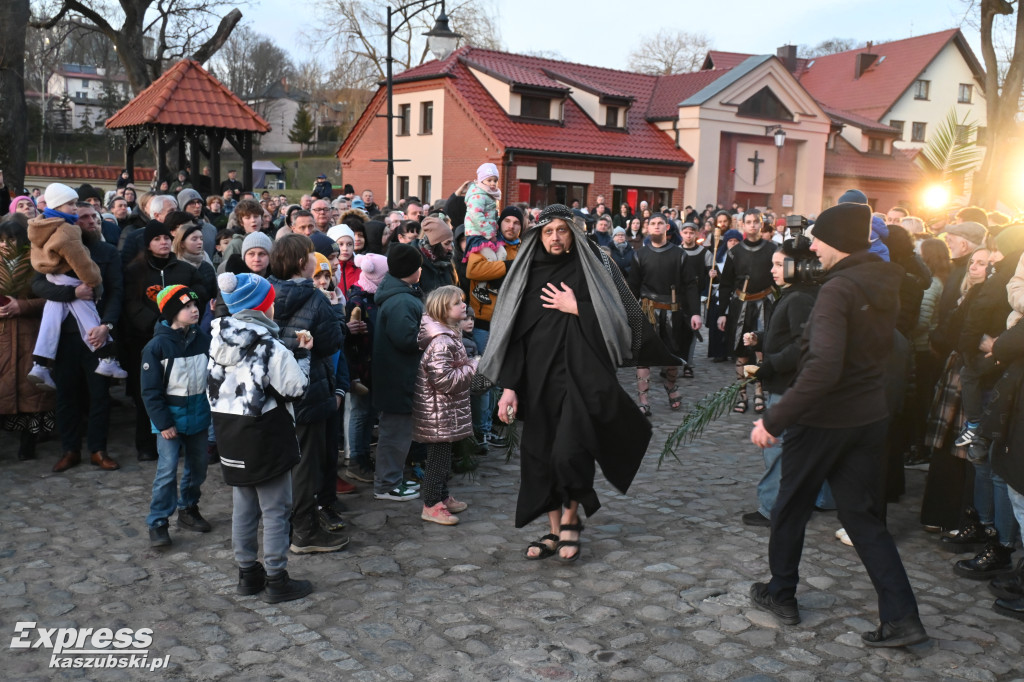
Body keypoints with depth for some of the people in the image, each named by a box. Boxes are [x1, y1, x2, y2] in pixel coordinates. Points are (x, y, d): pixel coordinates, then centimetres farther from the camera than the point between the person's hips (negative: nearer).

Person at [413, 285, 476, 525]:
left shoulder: (449, 336, 11)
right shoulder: (441, 343, -24)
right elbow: (445, 380, -27)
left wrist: (467, 364, 11)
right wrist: (473, 367, -18)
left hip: (446, 413, 10)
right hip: (439, 413, -10)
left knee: (443, 455, 19)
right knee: (438, 456, -1)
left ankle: (443, 497, 32)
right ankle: (431, 506, 9)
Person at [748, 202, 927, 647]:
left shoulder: (837, 290, -23)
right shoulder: (884, 285, 4)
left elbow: (823, 367, -35)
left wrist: (775, 420, -32)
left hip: (823, 419, -7)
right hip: (870, 416, 7)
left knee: (792, 506, 14)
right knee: (863, 515, 15)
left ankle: (781, 595, 29)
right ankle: (901, 617, 10)